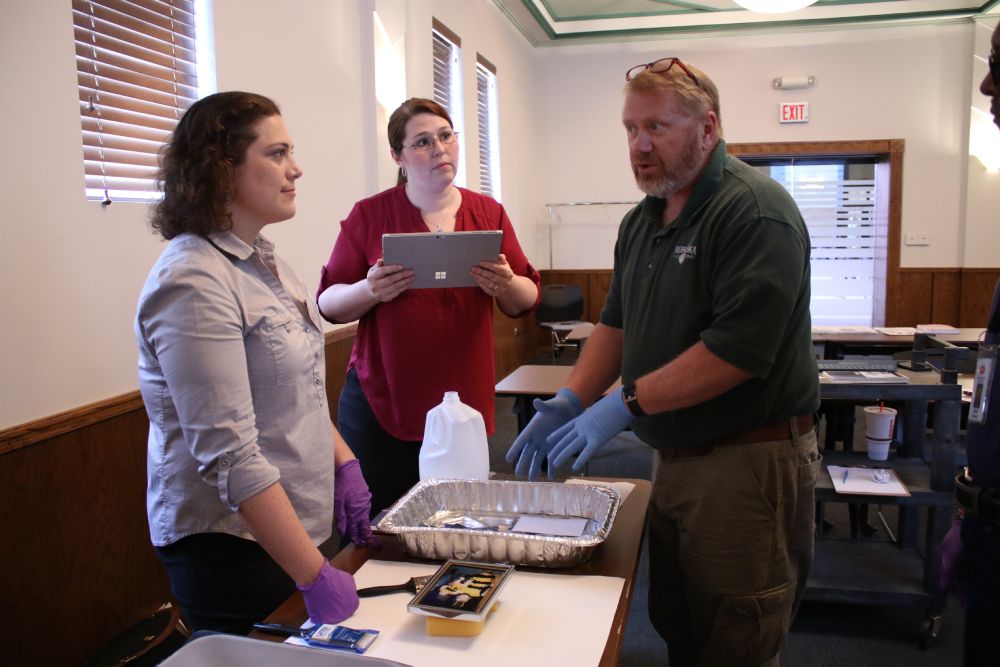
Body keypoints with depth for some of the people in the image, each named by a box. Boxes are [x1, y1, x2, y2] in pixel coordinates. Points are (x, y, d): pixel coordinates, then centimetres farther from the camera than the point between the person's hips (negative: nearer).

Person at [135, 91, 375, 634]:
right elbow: (229, 455, -27)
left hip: (296, 524, 8)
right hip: (232, 544, -8)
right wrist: (315, 575, -25)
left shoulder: (261, 260, 6)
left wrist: (343, 462, 4)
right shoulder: (193, 283, -22)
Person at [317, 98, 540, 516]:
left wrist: (505, 286, -13)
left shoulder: (489, 213, 6)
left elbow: (527, 301, 9)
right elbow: (329, 304, 2)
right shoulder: (369, 215, 0)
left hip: (465, 401, 2)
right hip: (382, 403, -2)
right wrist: (371, 291, -18)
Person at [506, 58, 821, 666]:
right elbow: (617, 323, 16)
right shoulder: (641, 223, 12)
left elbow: (739, 348, -24)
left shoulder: (755, 211, -15)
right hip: (676, 455, 8)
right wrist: (569, 402, 1)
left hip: (748, 462, -8)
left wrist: (627, 404, -21)